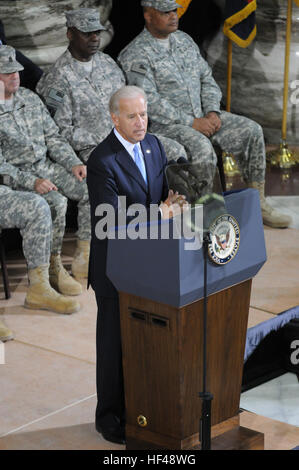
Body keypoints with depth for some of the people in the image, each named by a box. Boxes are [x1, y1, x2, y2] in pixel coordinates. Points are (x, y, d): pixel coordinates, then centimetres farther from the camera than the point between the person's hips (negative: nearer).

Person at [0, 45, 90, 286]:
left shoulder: (29, 97, 10)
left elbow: (53, 137, 15)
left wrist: (73, 163, 1)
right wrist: (31, 182, -24)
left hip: (46, 166, 7)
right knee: (55, 202, -31)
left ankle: (82, 260, -6)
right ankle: (55, 268, -18)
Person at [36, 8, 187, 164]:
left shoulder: (107, 62, 13)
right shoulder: (58, 78, -9)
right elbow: (63, 131, -12)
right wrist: (103, 140, -17)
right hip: (91, 148, -7)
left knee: (176, 151, -9)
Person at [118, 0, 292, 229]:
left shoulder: (184, 40, 14)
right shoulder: (135, 55, -10)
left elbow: (206, 79, 17)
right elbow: (149, 102, -18)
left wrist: (212, 112, -2)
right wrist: (191, 123, -20)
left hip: (201, 116, 7)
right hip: (165, 125, -7)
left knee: (251, 130, -6)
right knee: (201, 146, -36)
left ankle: (257, 203, 1)